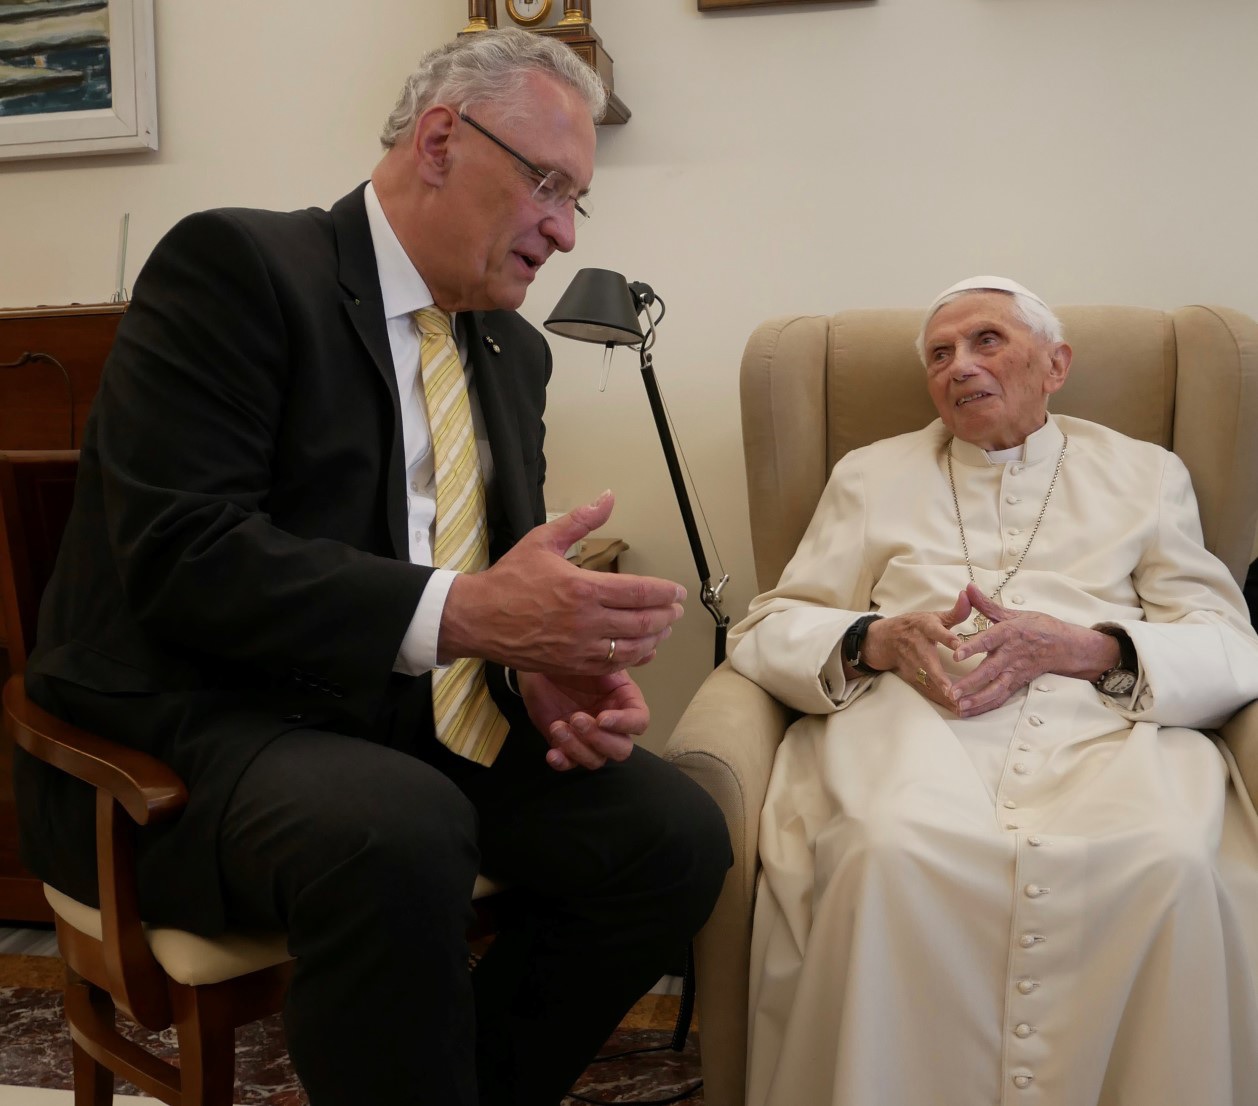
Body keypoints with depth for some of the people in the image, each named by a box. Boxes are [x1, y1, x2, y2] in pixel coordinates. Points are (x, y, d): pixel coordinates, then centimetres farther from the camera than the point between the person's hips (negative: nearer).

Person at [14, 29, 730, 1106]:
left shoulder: (512, 350, 13)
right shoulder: (235, 265, -10)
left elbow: (512, 570, 13)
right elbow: (179, 553, -21)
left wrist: (540, 668, -11)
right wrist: (458, 612, -30)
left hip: (425, 718, 7)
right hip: (201, 725, -6)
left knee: (675, 835, -12)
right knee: (398, 836, -36)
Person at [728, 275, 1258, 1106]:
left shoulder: (1146, 474, 23)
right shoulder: (871, 474, 24)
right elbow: (768, 630, 15)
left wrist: (1078, 648, -9)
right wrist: (875, 640, -7)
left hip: (1107, 727, 1)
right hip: (917, 722, 0)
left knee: (1176, 867, -34)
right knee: (892, 853, -35)